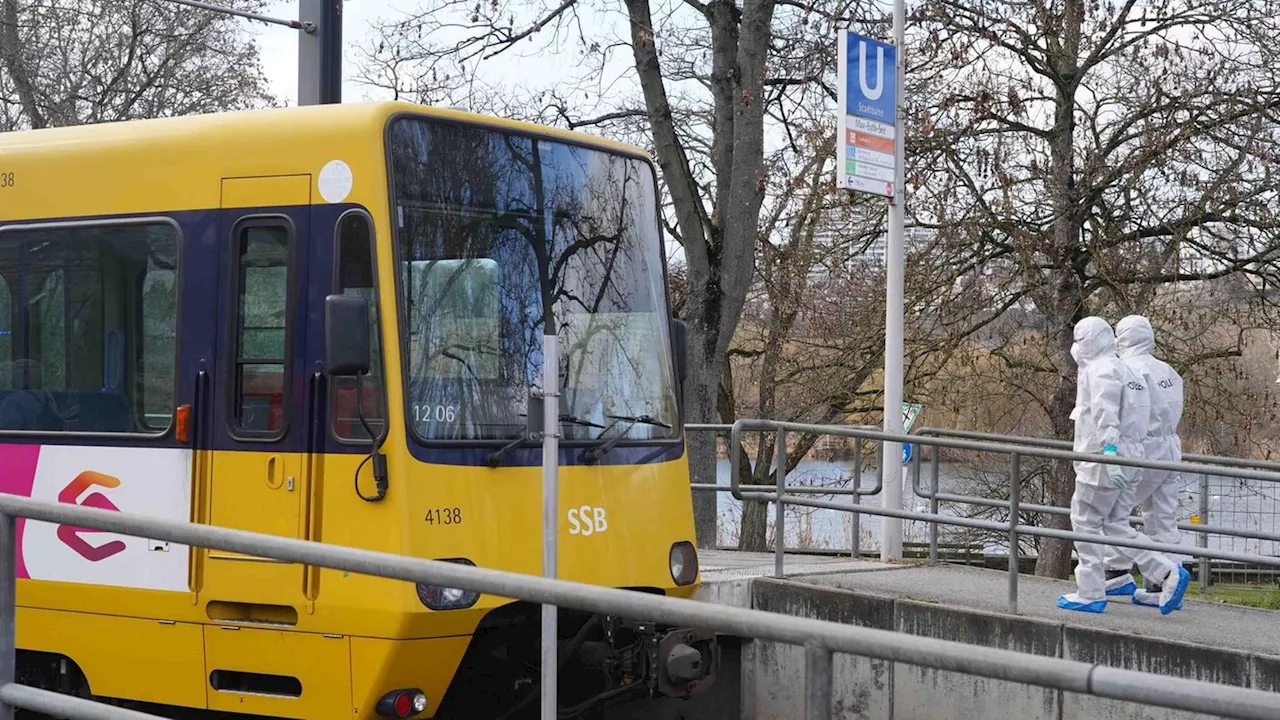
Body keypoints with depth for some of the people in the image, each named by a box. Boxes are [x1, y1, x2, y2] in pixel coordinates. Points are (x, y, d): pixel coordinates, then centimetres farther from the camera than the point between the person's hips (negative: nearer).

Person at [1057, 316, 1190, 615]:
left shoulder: (1101, 370, -11)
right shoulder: (1123, 371, 21)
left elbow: (1105, 413, -24)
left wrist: (1109, 448, -34)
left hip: (1102, 458, -10)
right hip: (1127, 460, 10)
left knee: (1086, 522, 0)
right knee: (1116, 525, 12)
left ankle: (1090, 594, 4)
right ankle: (1168, 573, 2)